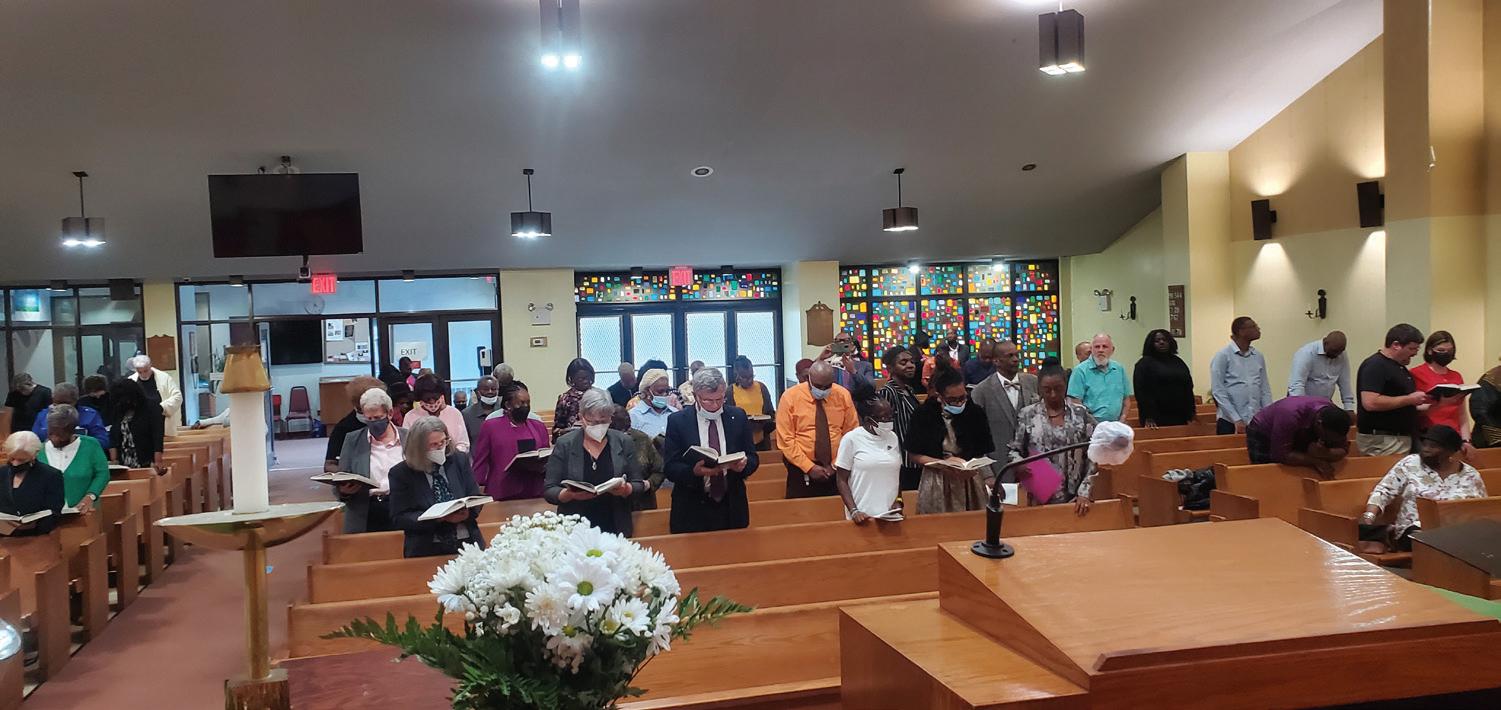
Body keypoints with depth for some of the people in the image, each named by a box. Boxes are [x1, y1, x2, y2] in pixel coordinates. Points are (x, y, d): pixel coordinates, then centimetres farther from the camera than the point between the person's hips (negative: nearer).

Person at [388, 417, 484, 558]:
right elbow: (399, 518, -2)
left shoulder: (460, 460, 8)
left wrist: (467, 512, -14)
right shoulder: (401, 473, 1)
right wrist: (439, 517, -15)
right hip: (426, 550, -2)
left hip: (467, 544, 2)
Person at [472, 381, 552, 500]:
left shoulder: (539, 427, 11)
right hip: (501, 496, -2)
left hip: (535, 495, 3)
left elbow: (547, 460, 15)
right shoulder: (490, 426, 3)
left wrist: (543, 468, -7)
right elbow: (481, 462, 3)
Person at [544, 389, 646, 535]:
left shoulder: (624, 443, 1)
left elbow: (638, 485, 3)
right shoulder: (564, 445, -3)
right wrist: (569, 494, -22)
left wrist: (626, 490, -19)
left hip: (616, 528, 1)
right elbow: (549, 491, -2)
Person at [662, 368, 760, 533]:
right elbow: (669, 468, -6)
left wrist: (744, 464, -16)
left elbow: (753, 458, 6)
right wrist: (694, 471, -26)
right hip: (692, 512, -2)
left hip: (732, 508, 2)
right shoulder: (677, 421, -4)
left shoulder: (738, 416, 3)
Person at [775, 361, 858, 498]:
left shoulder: (843, 395, -1)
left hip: (836, 470, 2)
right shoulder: (790, 397, -8)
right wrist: (809, 467, -15)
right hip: (802, 469, -2)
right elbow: (786, 439, -10)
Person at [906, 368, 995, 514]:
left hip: (971, 481, 1)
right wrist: (944, 464, -15)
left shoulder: (975, 413, -2)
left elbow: (983, 453, 4)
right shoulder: (923, 415, -8)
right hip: (936, 484, -1)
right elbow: (915, 456, -3)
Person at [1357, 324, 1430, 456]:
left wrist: (1418, 400, 10)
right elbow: (1370, 403, -24)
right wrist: (1409, 399, -18)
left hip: (1402, 438, 9)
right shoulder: (1375, 366, -13)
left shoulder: (1400, 367, 17)